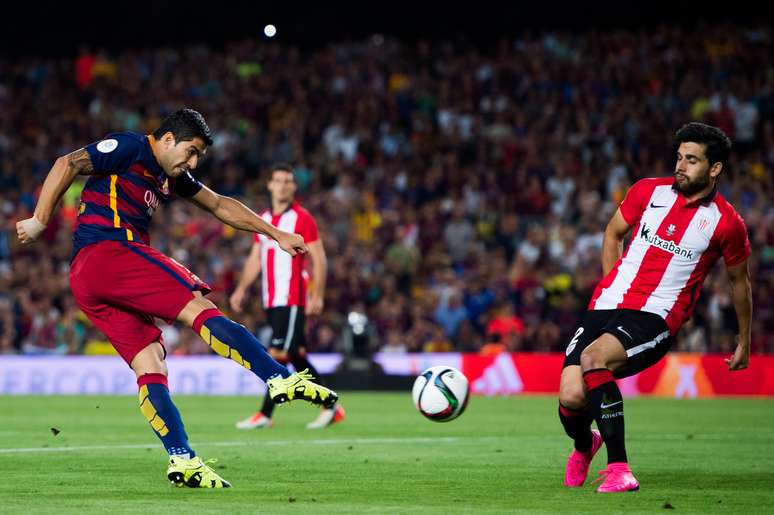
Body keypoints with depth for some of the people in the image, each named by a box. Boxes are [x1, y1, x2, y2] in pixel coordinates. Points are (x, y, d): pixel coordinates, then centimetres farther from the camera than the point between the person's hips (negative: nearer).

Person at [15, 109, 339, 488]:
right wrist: (40, 221, -13)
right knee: (200, 309, -18)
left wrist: (276, 234, 31)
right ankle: (282, 380, -29)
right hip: (109, 250, -10)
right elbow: (68, 165, -10)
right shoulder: (130, 149, -1)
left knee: (150, 364, -1)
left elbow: (220, 205, 32)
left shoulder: (172, 176, 25)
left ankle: (182, 460, -10)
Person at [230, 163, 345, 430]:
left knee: (278, 353, -12)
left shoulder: (302, 219, -5)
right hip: (271, 299, 7)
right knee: (296, 356, 8)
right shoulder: (262, 220, 15)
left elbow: (319, 260, -7)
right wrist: (241, 290, 10)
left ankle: (265, 415, -9)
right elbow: (255, 259, 20)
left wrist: (317, 296, -14)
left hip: (292, 300, -7)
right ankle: (330, 407, 16)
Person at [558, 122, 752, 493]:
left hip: (656, 318, -4)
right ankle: (584, 447, 26)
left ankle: (618, 469, -29)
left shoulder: (726, 223, -2)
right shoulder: (649, 191, 6)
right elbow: (613, 233, 24)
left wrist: (744, 343, 22)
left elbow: (739, 281, 14)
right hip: (607, 306, 4)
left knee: (593, 358, -34)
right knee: (571, 397, -13)